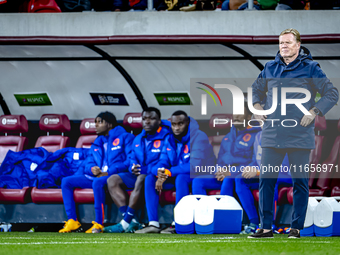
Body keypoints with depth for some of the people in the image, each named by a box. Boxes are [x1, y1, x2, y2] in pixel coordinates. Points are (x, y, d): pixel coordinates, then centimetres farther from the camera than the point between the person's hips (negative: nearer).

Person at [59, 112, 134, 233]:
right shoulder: (97, 143, 25)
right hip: (96, 176, 8)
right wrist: (92, 169, -7)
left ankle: (99, 224, -37)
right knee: (66, 181, -7)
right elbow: (87, 164, 20)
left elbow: (131, 161, -9)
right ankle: (72, 221, -15)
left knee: (98, 182, -40)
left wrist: (109, 172, -18)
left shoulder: (125, 137, 3)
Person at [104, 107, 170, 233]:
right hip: (139, 175, 8)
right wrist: (133, 168, -7)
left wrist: (143, 170, -25)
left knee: (142, 179, -38)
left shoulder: (165, 137, -9)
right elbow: (132, 160, 18)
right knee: (113, 180, -11)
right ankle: (132, 222, -25)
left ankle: (125, 224, -37)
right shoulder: (138, 140, 16)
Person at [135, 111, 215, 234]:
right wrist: (161, 174, -21)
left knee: (181, 178, -38)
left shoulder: (198, 137, -16)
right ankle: (153, 224, -19)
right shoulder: (170, 140, 6)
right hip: (176, 176, 7)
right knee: (150, 178, -10)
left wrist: (169, 172, -27)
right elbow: (163, 162, 5)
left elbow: (195, 165, -26)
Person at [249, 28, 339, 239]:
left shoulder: (310, 68, 0)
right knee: (266, 180, -1)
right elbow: (257, 89, 28)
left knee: (300, 182, 1)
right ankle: (266, 227, 4)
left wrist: (313, 113, -8)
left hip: (299, 136, -3)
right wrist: (257, 107, 11)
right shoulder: (270, 68, 11)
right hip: (272, 134, 3)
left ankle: (296, 227, 10)